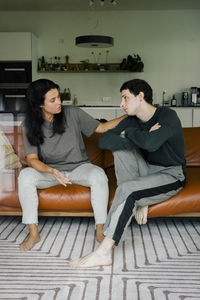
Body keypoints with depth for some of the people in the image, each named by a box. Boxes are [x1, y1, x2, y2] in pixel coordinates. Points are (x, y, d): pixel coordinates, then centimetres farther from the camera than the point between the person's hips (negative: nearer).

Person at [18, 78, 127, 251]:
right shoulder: (30, 125, -7)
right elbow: (32, 159, -13)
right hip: (49, 170, 1)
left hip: (79, 167, 0)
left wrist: (129, 116, -10)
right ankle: (34, 233, -18)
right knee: (25, 175, -29)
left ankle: (100, 230, -20)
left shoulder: (72, 114, -7)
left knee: (99, 174, -32)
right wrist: (52, 171, -33)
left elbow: (101, 128, 0)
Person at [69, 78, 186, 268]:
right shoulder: (132, 121, 3)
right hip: (149, 169, 7)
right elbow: (104, 141, -13)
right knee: (120, 148, -13)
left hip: (171, 175, -7)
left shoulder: (168, 116, -17)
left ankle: (104, 252, -29)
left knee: (126, 188, -30)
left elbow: (151, 144, -38)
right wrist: (142, 138, -23)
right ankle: (139, 202, -13)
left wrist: (130, 132, -17)